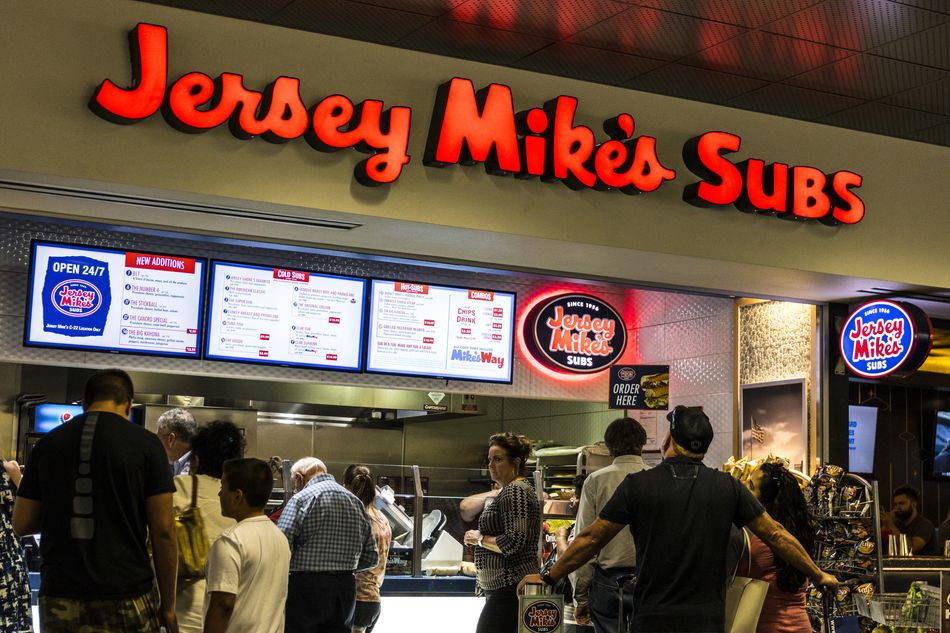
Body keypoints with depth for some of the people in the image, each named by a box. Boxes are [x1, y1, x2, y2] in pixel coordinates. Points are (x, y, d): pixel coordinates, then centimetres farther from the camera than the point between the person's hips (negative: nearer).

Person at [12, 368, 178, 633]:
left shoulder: (47, 444, 6)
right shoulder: (145, 443, -3)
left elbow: (22, 523, 9)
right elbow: (163, 531, -6)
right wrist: (168, 604, 2)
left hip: (59, 600, 3)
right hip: (125, 600, -3)